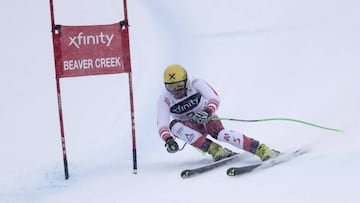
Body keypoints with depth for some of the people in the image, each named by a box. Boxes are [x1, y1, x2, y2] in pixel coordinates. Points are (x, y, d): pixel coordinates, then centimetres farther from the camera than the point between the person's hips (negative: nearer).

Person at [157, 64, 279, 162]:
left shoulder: (196, 84, -21)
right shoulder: (164, 99, -19)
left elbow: (215, 98, -33)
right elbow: (162, 124, -29)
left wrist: (208, 112, -54)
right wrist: (168, 140, -49)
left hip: (206, 119, -2)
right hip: (190, 128, 2)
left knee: (218, 133, -35)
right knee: (174, 125, -31)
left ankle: (261, 150, -35)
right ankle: (215, 150, -32)